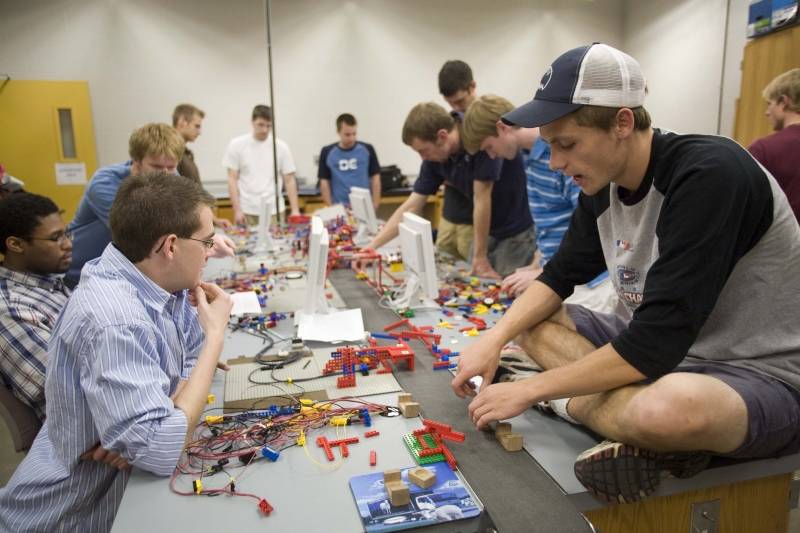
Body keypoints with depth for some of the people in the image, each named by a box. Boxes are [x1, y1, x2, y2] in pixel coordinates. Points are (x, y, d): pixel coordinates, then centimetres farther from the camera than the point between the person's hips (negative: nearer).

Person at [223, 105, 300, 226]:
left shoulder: (281, 147, 4)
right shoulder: (237, 145, 2)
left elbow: (289, 180, 4)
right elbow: (232, 179, 2)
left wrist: (295, 210, -5)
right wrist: (237, 210, -6)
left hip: (274, 211, 1)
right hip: (247, 211, 0)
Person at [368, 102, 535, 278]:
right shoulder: (434, 159, -6)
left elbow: (481, 198, -23)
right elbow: (411, 207, -2)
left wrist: (480, 257, -17)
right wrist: (372, 246, -8)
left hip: (517, 230, -6)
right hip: (488, 230, 6)